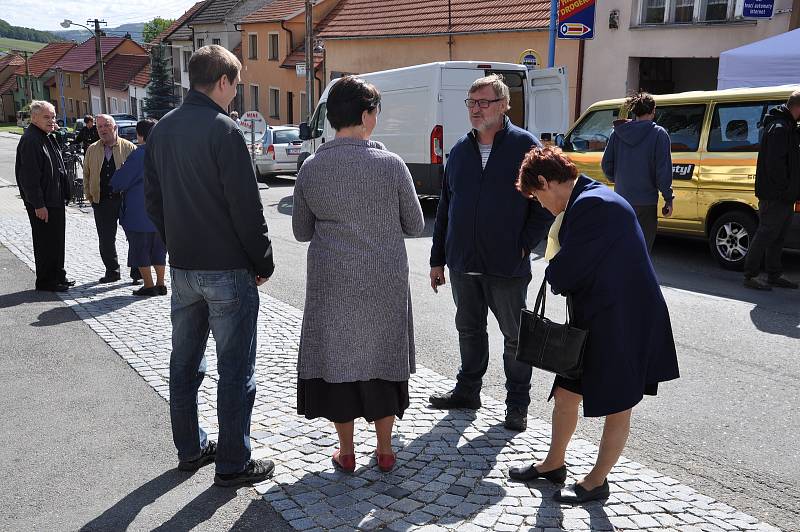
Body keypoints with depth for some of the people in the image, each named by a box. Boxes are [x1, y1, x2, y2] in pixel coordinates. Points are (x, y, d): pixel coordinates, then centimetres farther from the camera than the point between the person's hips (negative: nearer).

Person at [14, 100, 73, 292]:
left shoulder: (47, 138, 15)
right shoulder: (30, 141, -17)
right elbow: (29, 177, -21)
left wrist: (63, 195, 19)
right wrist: (38, 205, -23)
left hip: (55, 200, 10)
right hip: (42, 204, -10)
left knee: (57, 240, 17)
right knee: (46, 242, -1)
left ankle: (58, 275, 28)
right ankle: (45, 281, 9)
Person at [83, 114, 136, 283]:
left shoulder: (129, 147, 0)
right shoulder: (92, 150, 10)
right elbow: (86, 174, 17)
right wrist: (89, 195, 11)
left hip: (126, 199, -3)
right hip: (101, 201, 3)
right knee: (105, 239, 5)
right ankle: (112, 271, 19)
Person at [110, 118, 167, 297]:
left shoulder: (138, 155, -17)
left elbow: (118, 182, -12)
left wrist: (116, 187, 11)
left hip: (140, 214, -6)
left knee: (140, 250, 5)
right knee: (158, 250, 15)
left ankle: (149, 286, 8)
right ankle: (160, 284, 18)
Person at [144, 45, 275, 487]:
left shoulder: (162, 130, 8)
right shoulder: (223, 130, -16)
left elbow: (152, 200, 13)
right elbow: (246, 207, -17)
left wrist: (178, 246, 18)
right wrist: (263, 261, -7)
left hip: (182, 267, 8)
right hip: (227, 269, -8)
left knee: (185, 363, 17)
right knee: (235, 371, 3)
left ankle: (190, 450, 30)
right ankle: (233, 464, 12)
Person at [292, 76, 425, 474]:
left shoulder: (310, 168, -5)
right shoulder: (391, 164, -12)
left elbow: (301, 231, 5)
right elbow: (415, 226, -1)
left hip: (331, 283, 1)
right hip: (384, 282, -1)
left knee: (336, 358, 13)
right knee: (382, 358, 13)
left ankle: (346, 453, 23)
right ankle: (384, 451, 26)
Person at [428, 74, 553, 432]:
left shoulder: (525, 145, -6)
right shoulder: (460, 150, 9)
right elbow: (445, 208, 13)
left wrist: (524, 245, -11)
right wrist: (438, 258, 11)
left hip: (507, 267, -5)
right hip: (463, 264, 5)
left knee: (515, 336, 8)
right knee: (469, 329, 18)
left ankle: (518, 404, 22)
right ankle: (468, 391, 34)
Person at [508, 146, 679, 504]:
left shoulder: (592, 205, -23)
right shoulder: (590, 199, 10)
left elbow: (563, 273, -21)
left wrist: (554, 279, 0)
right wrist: (561, 278, -4)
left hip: (623, 324, -10)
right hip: (595, 319, 10)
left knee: (617, 407, 10)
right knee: (565, 394, 17)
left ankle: (597, 481, 26)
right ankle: (554, 464, 36)